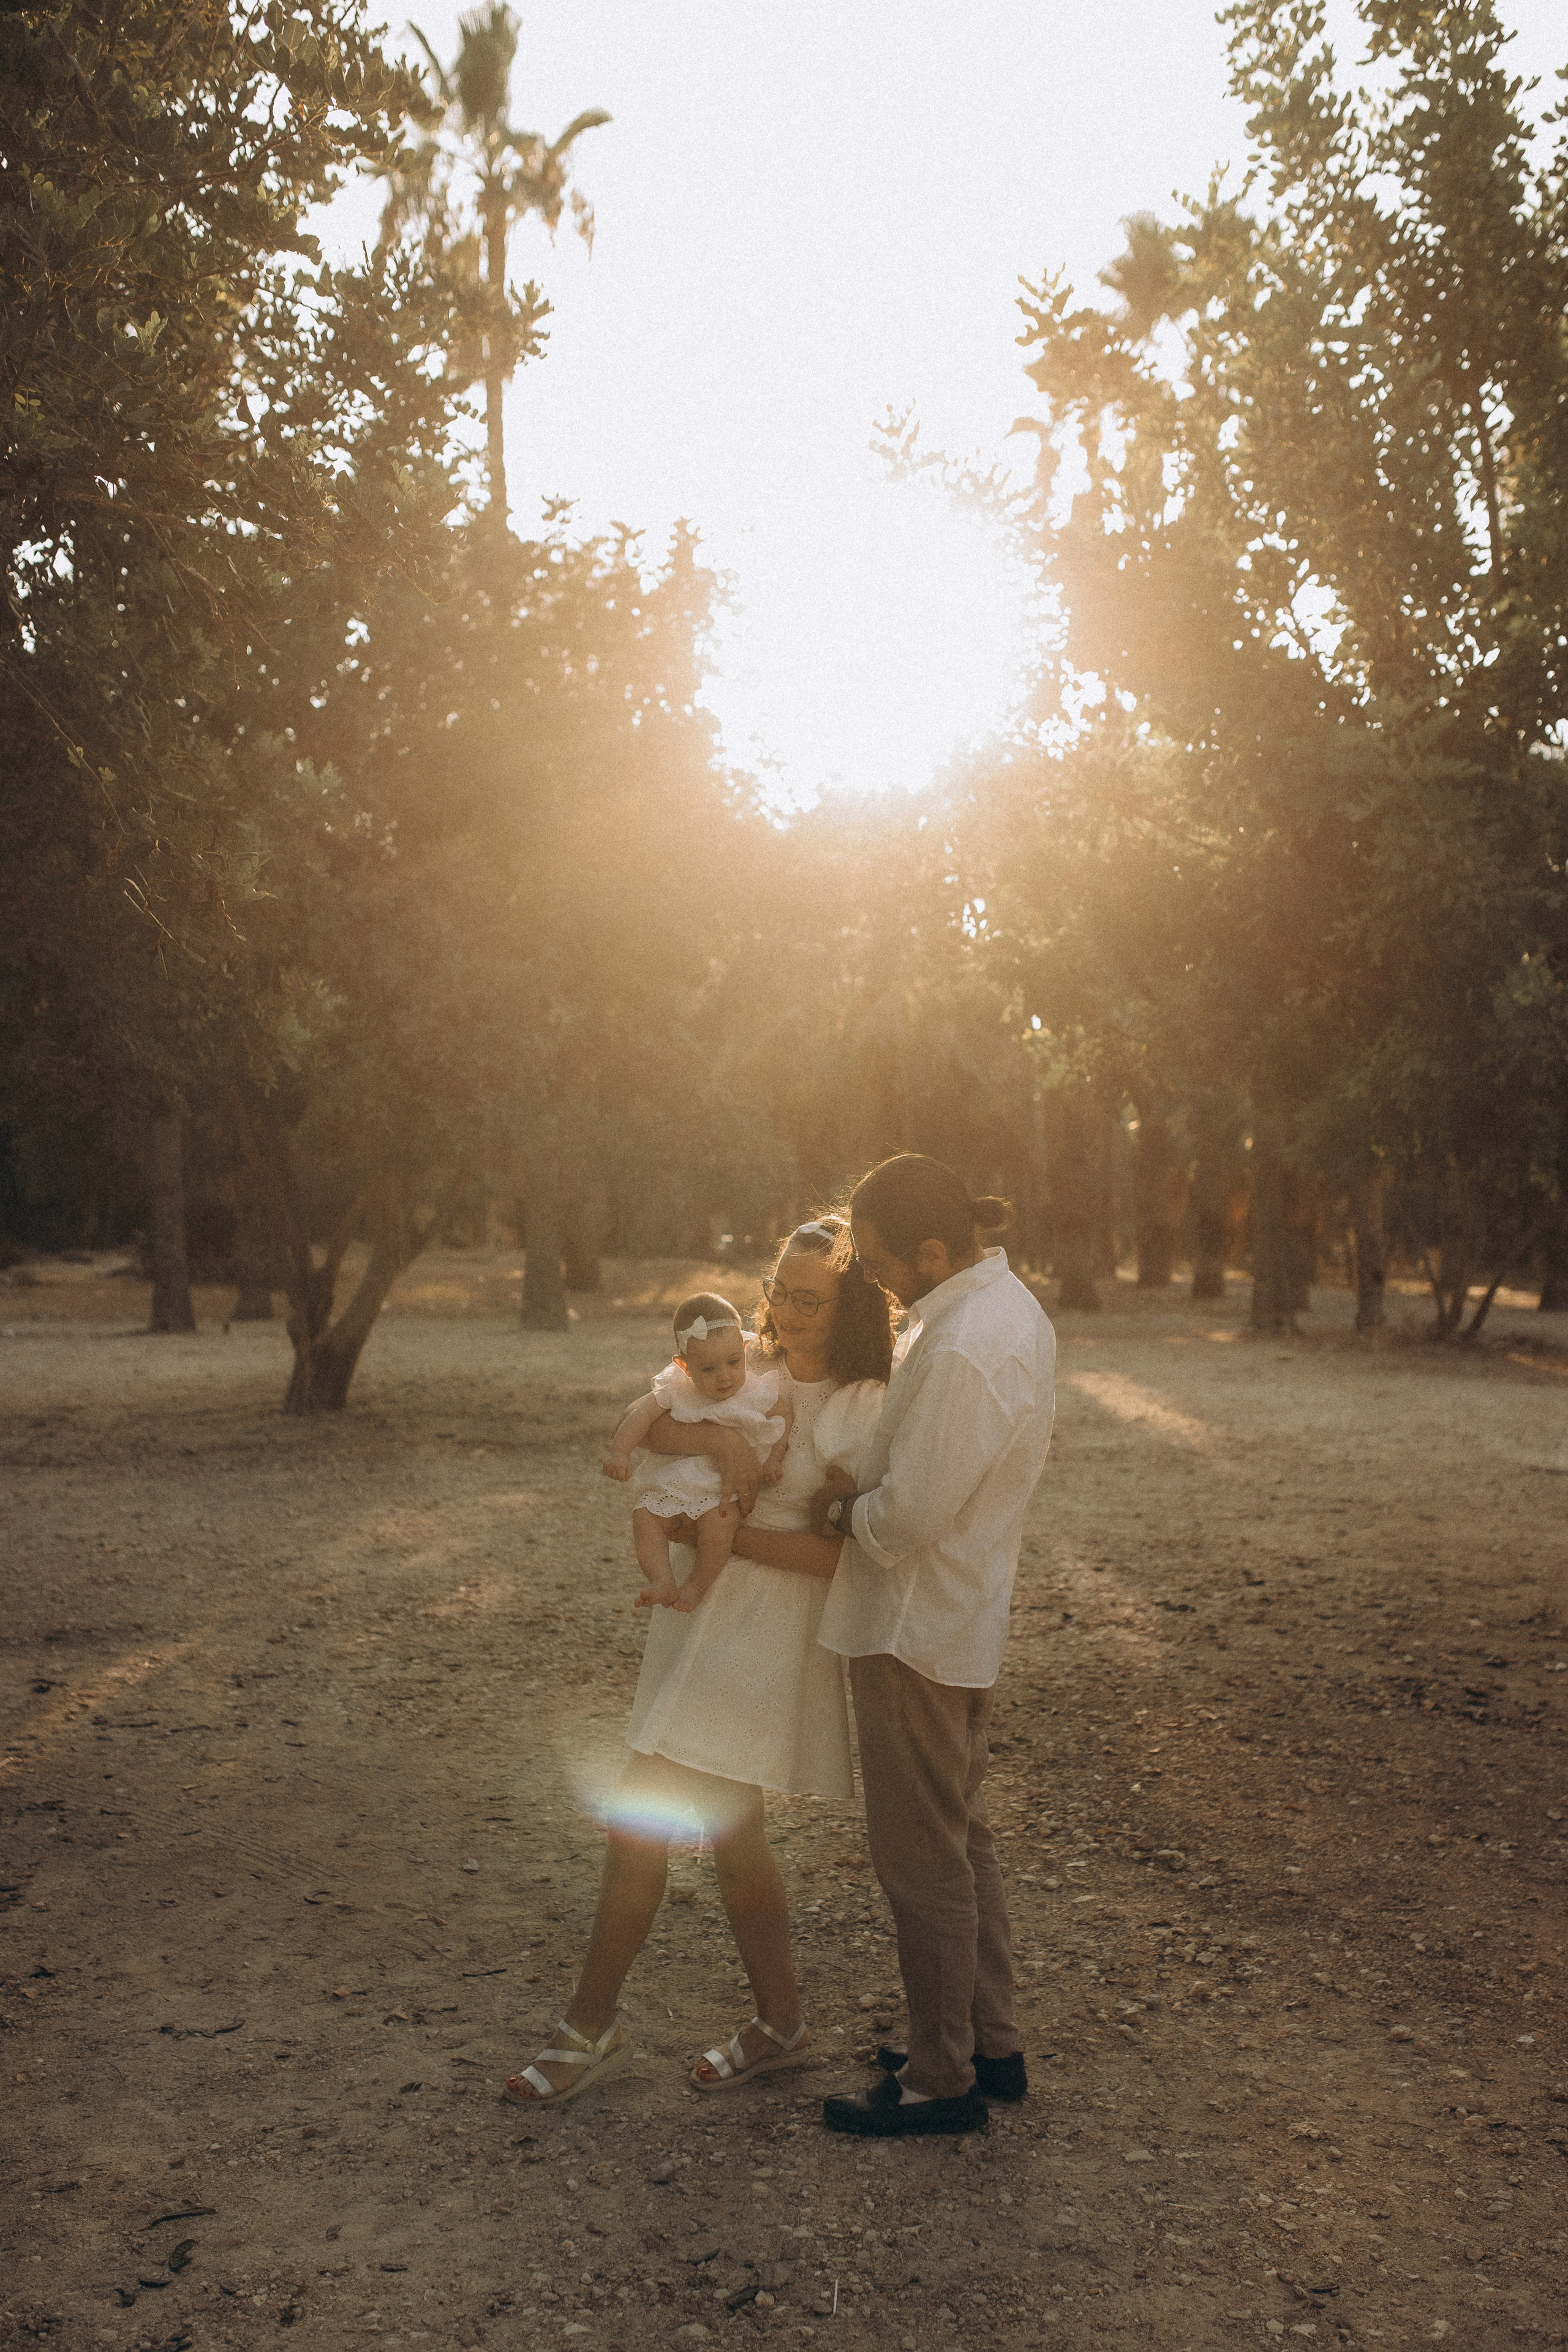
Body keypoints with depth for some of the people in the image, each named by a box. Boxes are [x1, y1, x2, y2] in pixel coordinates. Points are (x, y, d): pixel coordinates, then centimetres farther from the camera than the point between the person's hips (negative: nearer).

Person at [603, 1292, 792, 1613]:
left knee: (718, 1521, -31)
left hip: (723, 1490, -2)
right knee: (644, 1514, -21)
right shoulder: (675, 1389, -6)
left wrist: (775, 1457, -2)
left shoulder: (755, 1392, -8)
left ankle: (698, 1585, -14)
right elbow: (642, 1413, -8)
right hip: (670, 1486, 2)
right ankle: (663, 1581, -23)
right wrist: (620, 1452, -21)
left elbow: (784, 1413, 7)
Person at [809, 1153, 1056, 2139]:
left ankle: (944, 2081, 19)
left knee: (922, 1860, 4)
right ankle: (993, 2044, 34)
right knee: (964, 1837, 21)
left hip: (916, 1630, -10)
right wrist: (866, 1488, 1)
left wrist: (842, 1508, -6)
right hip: (966, 1617, 10)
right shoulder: (1009, 1302, 5)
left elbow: (905, 1520, -26)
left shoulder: (962, 1353, -28)